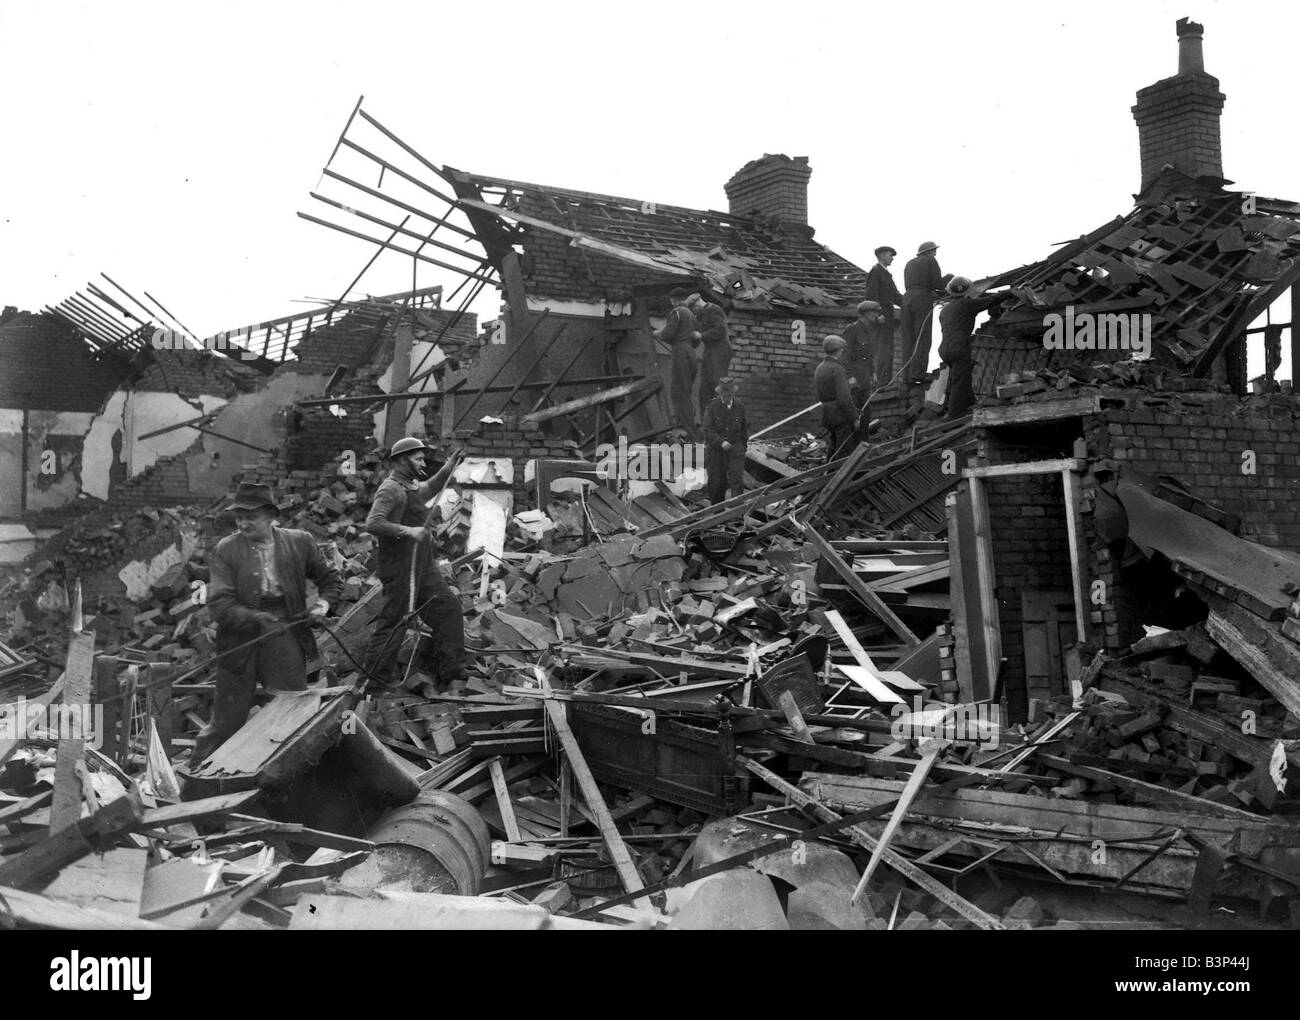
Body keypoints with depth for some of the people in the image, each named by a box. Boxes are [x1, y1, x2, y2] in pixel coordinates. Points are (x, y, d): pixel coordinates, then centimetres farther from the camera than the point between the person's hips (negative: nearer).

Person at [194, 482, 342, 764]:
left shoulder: (300, 542, 3)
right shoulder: (225, 550, -4)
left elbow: (331, 578, 17)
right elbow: (219, 605, -12)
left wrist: (324, 602, -3)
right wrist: (259, 621, -25)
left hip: (285, 638, 2)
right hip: (240, 641, -1)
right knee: (226, 722, 4)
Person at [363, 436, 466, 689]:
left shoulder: (410, 486, 16)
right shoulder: (390, 489, -15)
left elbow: (427, 490, 39)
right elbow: (373, 523, -27)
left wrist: (447, 470, 26)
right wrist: (407, 531, -32)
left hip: (423, 566, 10)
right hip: (401, 569, -10)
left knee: (448, 608, 9)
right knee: (394, 621, -2)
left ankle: (449, 674, 16)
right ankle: (375, 679, 11)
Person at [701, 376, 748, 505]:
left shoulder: (740, 407, 3)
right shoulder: (712, 407, -5)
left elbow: (745, 429, 13)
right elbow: (707, 430, -11)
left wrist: (743, 448, 9)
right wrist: (721, 442, -25)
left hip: (735, 450, 1)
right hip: (716, 450, -1)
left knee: (737, 482, -11)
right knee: (717, 484, 7)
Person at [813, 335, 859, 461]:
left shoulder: (819, 368, 10)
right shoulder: (837, 369, -16)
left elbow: (815, 390, 16)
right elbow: (844, 397, -20)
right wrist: (854, 418, -15)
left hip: (827, 413, 8)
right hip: (841, 415, -8)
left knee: (832, 447, 17)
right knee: (844, 450, -3)